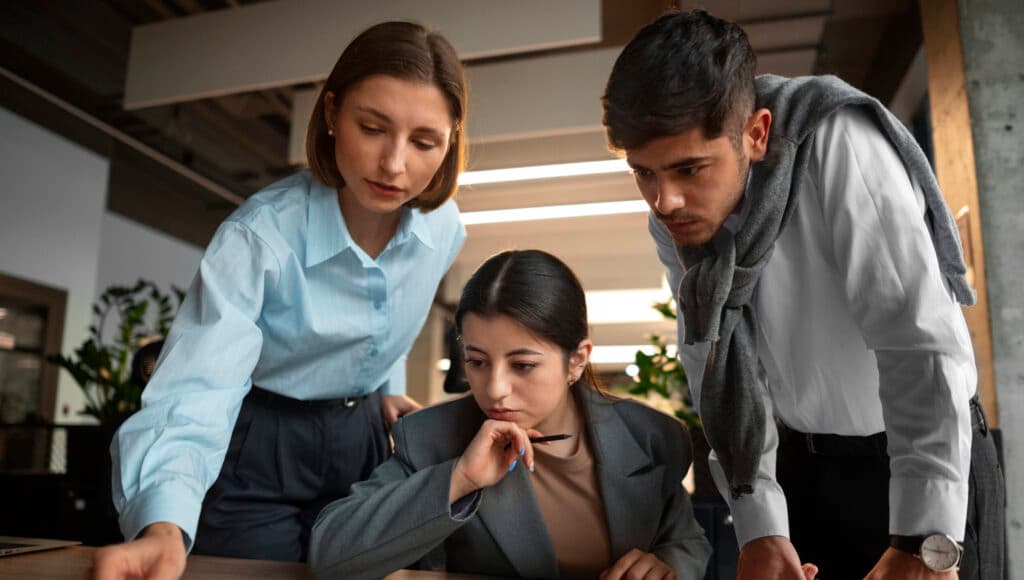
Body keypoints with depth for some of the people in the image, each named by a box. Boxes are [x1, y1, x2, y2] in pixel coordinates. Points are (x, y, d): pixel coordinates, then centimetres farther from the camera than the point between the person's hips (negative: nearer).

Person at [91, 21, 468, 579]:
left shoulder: (444, 226, -11)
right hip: (259, 448, -4)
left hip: (365, 439, 5)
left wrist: (388, 386, 7)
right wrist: (164, 526, -52)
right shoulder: (258, 236, -28)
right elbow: (196, 391, -37)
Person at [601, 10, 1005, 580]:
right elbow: (721, 372, -6)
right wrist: (759, 528, -11)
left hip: (935, 455, -4)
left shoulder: (837, 145, -26)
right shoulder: (672, 222, -9)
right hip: (799, 463, 4)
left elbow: (923, 342, -30)